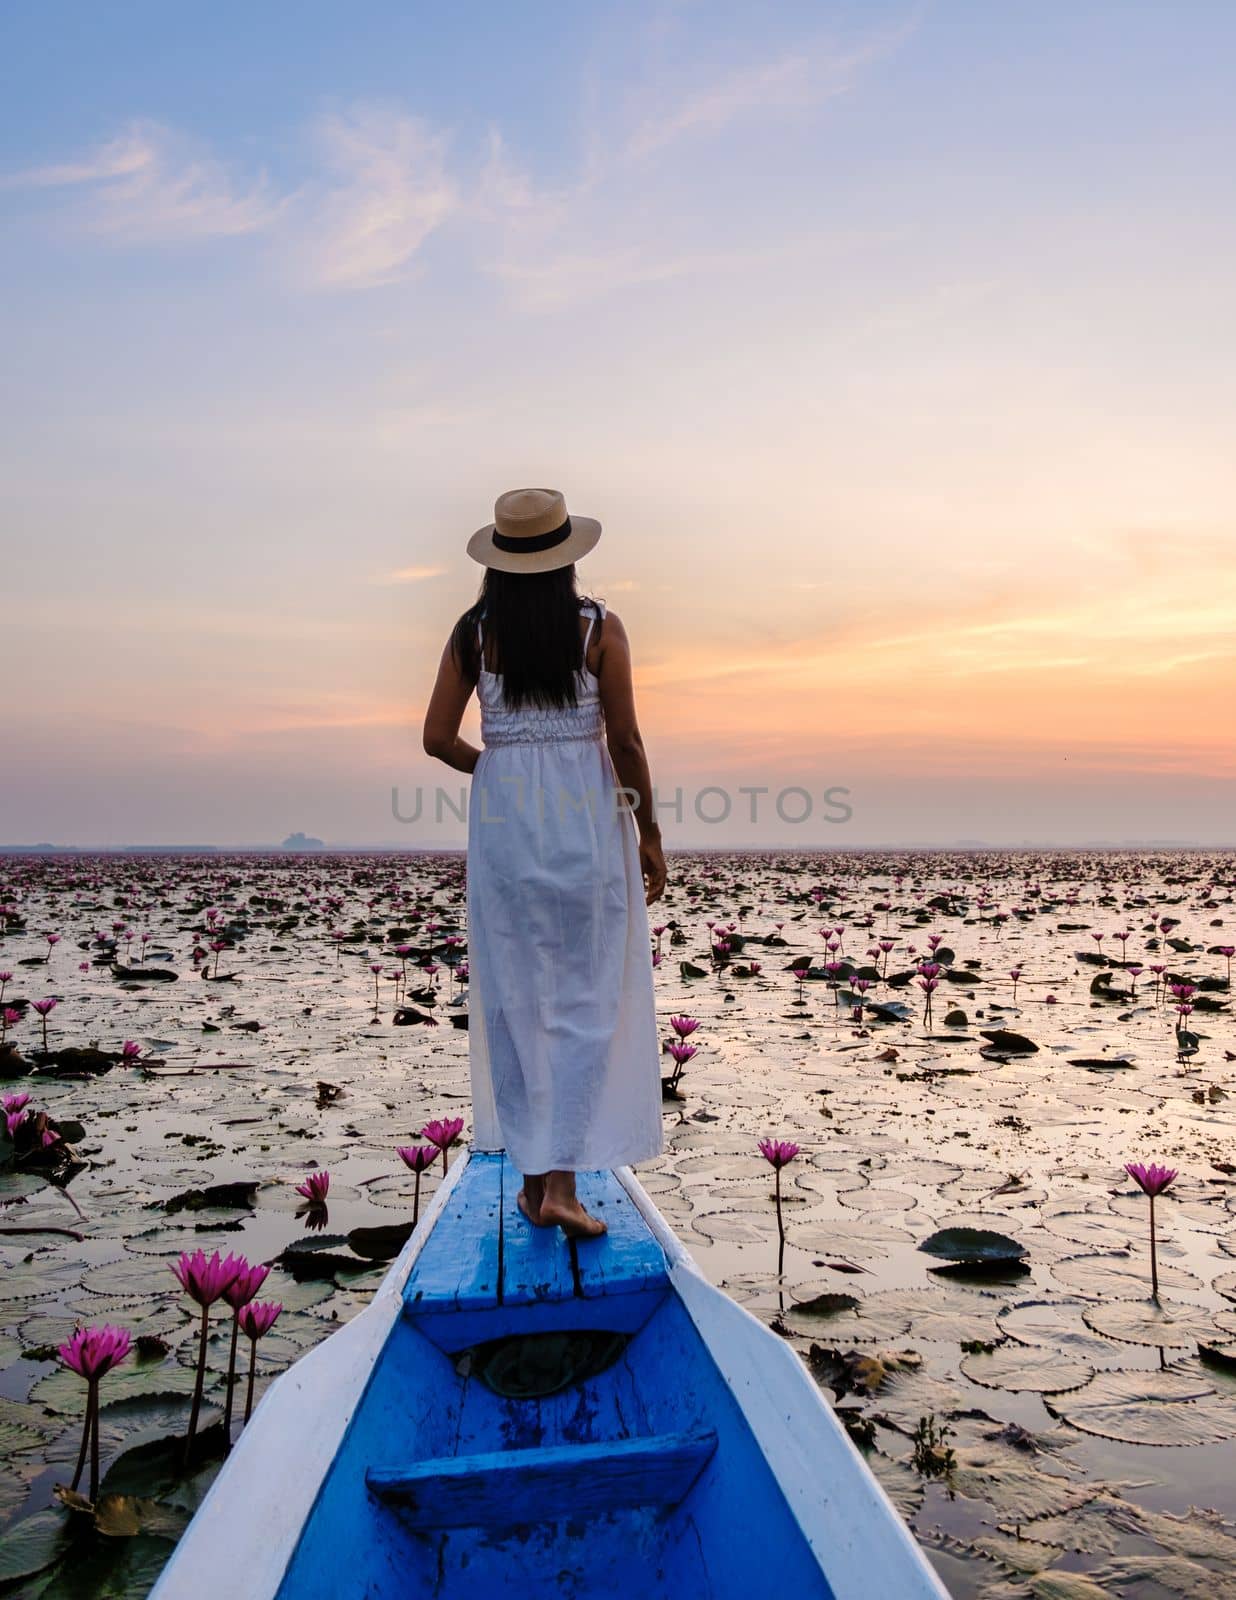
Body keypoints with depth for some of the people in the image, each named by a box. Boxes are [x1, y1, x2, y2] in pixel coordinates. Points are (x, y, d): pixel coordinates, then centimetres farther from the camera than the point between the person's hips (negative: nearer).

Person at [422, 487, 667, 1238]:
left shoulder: (474, 632, 2)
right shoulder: (599, 627, -5)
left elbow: (438, 738, 0)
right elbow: (625, 740, -7)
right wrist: (651, 833, 2)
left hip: (501, 818, 3)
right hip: (585, 816, -2)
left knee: (514, 999, 11)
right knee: (584, 1001, 4)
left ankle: (531, 1176, 18)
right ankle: (563, 1180, -1)